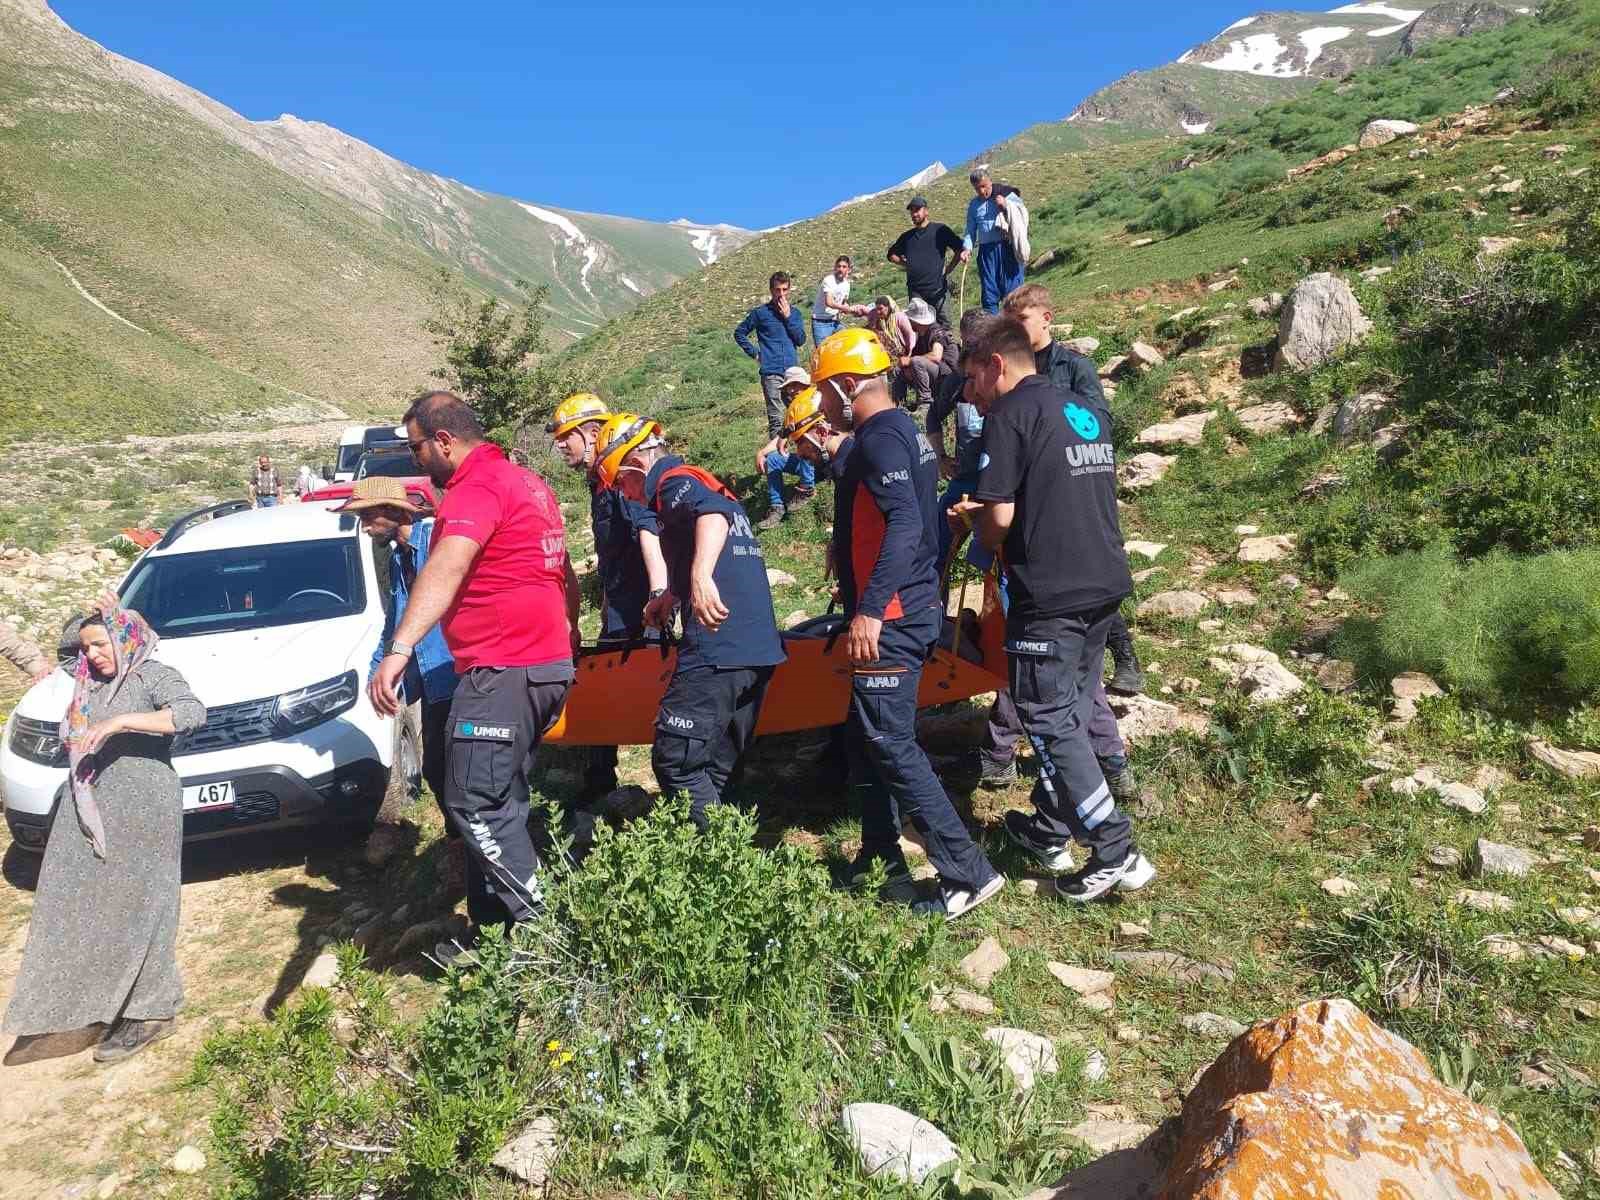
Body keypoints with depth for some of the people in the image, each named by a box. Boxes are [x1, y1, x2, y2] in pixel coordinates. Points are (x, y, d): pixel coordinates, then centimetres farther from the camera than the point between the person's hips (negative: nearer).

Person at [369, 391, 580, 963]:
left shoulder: (477, 485, -13)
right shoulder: (527, 482, 19)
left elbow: (446, 568, -30)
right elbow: (563, 572, 29)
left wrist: (398, 650, -41)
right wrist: (569, 631, 40)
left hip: (503, 669, -11)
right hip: (547, 663, 11)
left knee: (476, 804, -6)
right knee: (496, 803, 15)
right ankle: (491, 931, 23)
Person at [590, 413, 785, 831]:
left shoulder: (674, 481, -4)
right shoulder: (708, 482, 24)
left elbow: (713, 511, -28)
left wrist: (700, 577, -41)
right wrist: (672, 596, 47)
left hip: (716, 651, -10)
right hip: (759, 647, 10)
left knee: (675, 764, -5)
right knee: (717, 771, 15)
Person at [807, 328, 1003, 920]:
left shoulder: (879, 437, -16)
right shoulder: (903, 431, 15)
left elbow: (904, 524, -28)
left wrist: (869, 611, -32)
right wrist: (837, 456, 23)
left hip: (889, 621, -11)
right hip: (907, 611, 11)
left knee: (891, 745, -6)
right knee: (865, 737, 18)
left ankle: (968, 873, 1)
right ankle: (881, 859, 30)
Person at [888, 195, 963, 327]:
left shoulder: (939, 229, 4)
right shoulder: (907, 236, 17)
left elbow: (960, 249, 3)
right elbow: (892, 254, 28)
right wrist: (905, 263, 12)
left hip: (938, 288, -3)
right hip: (915, 291, 3)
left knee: (943, 324, -2)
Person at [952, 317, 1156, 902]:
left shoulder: (1009, 414, -10)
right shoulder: (1091, 410, 15)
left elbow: (999, 518, -17)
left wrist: (975, 520, 6)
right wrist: (985, 516, 18)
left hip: (1049, 595, -8)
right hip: (1103, 583, 8)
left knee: (1051, 723, 2)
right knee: (1071, 711, 18)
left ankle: (1116, 852, 4)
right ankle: (1050, 829, 30)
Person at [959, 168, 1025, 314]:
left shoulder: (1009, 195, 5)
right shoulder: (974, 204, 15)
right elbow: (970, 230, 14)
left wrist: (1006, 207, -10)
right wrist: (967, 248, -2)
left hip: (1008, 248, -3)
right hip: (987, 251, 3)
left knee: (1012, 291, -5)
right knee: (989, 293, 2)